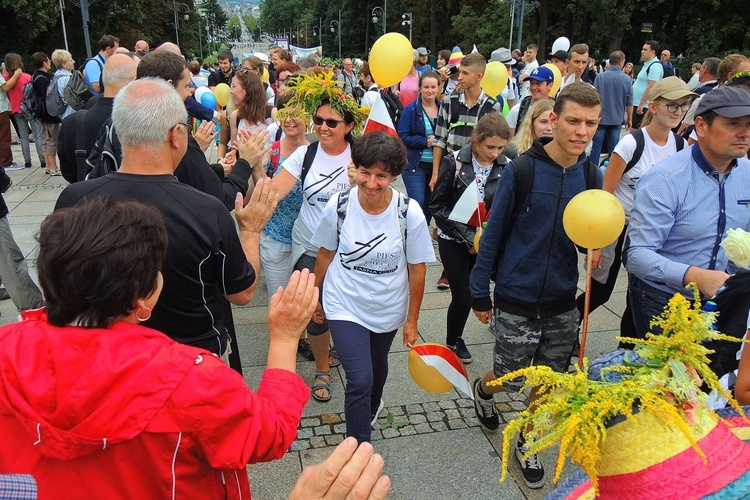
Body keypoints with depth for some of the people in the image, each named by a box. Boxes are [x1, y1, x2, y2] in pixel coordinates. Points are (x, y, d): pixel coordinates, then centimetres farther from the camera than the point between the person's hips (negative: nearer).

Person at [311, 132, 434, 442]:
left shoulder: (409, 213, -21)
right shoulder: (339, 206, -18)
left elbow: (417, 268, -10)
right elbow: (326, 253, -2)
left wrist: (412, 320, -4)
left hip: (388, 309, 2)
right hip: (345, 306, -1)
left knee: (377, 366, 25)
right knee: (360, 379, -10)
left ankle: (371, 407, 59)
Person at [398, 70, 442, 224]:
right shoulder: (411, 110, -6)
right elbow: (403, 136, -11)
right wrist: (426, 142, -17)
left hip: (437, 164, 4)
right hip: (415, 164, -4)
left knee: (429, 205, 13)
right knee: (417, 203, -10)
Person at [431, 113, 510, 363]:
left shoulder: (507, 168, -4)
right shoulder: (454, 163, -12)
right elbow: (438, 205, -10)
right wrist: (467, 236, -16)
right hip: (454, 241, -3)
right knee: (463, 296, -1)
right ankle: (453, 341, 27)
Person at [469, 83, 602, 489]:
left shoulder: (590, 175, -2)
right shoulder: (522, 170, -14)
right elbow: (494, 234, -8)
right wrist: (480, 293, -5)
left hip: (562, 303, 4)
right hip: (516, 301, -4)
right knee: (510, 378, 8)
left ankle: (527, 444, 40)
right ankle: (483, 390, 44)